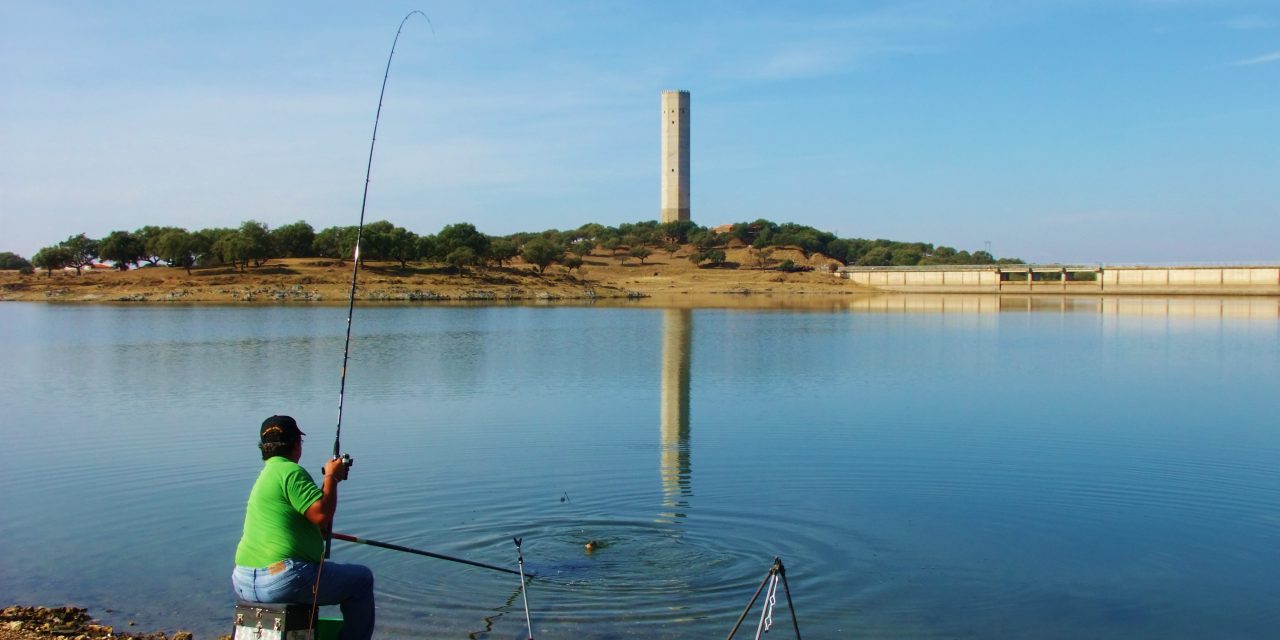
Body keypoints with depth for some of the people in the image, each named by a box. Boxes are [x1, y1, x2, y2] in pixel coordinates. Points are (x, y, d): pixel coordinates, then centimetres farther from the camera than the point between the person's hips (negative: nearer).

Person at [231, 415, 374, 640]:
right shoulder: (290, 471, -10)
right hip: (282, 580, -10)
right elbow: (322, 515, -17)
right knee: (362, 579, 4)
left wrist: (331, 477, 27)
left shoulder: (266, 473, 19)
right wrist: (331, 477, -4)